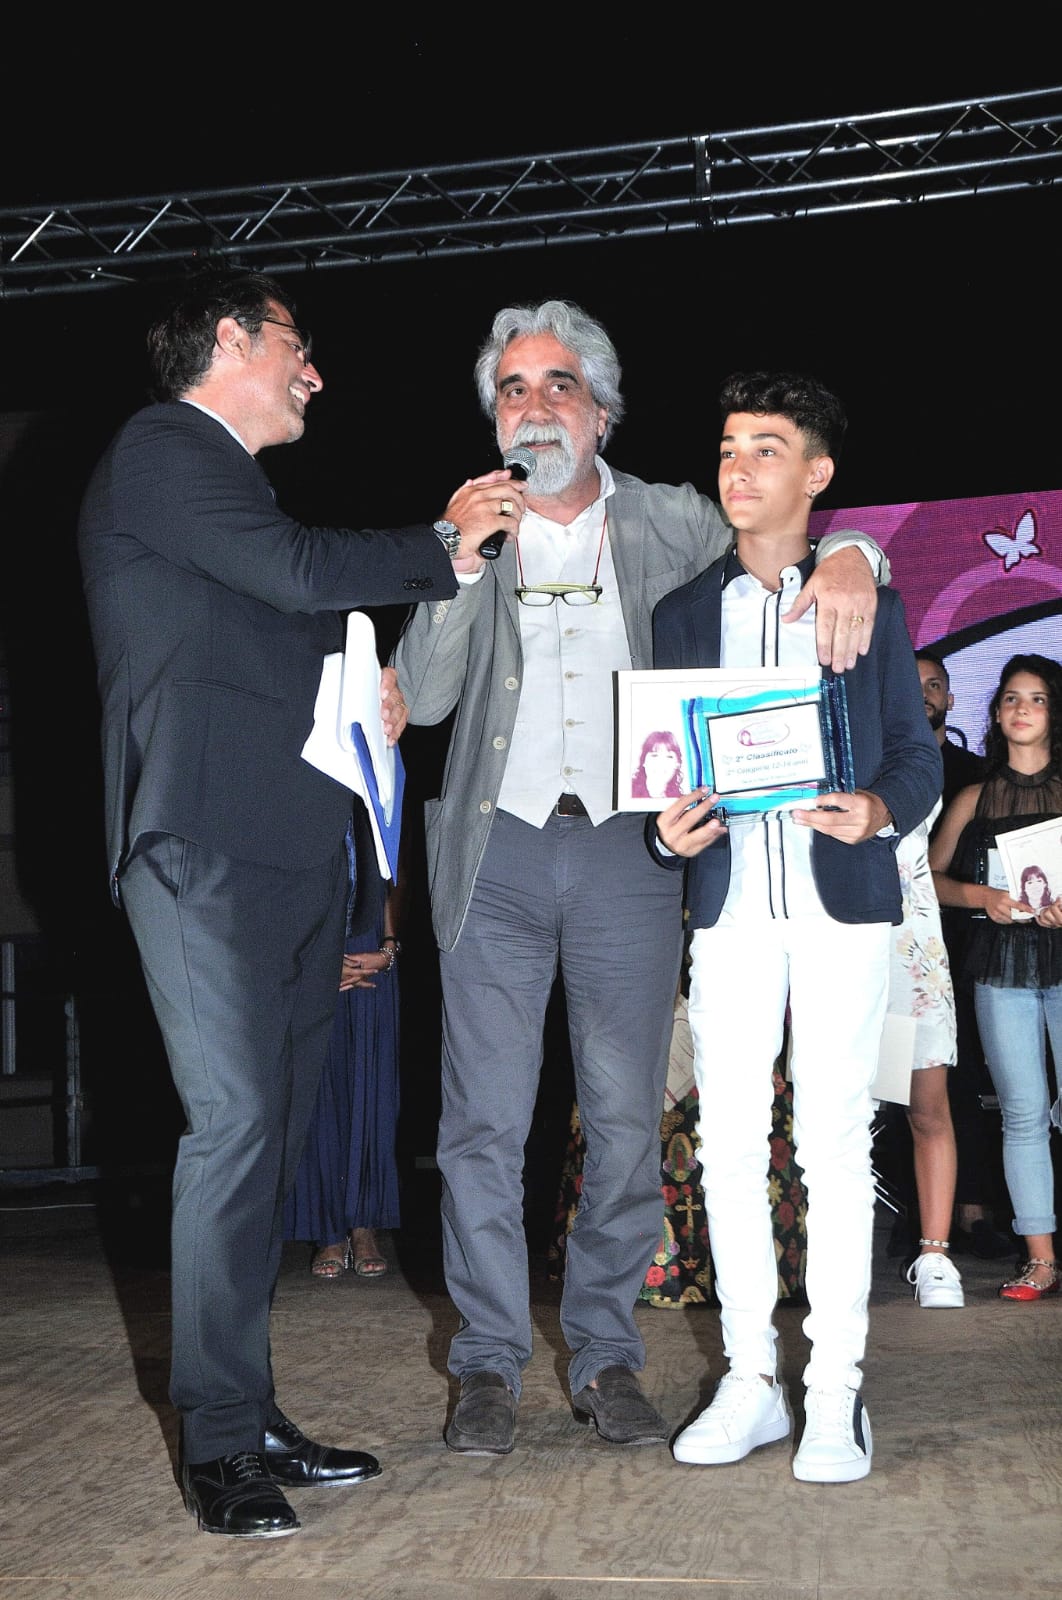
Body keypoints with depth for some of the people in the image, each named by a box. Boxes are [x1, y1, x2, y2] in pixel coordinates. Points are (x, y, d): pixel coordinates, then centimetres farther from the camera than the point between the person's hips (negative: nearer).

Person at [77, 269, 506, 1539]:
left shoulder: (224, 478, 27)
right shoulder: (159, 452, -2)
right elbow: (301, 573, -14)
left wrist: (362, 691, 16)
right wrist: (443, 546, 0)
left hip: (289, 853, 9)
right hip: (206, 849, -9)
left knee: (273, 1135, 8)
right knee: (235, 1126, -11)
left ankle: (250, 1419, 15)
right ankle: (217, 1444, -3)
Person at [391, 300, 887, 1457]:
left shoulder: (669, 523, 9)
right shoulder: (467, 536, 10)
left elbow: (789, 540, 12)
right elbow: (422, 697, 2)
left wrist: (846, 559, -12)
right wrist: (461, 567, -11)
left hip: (628, 851, 0)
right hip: (500, 850, 0)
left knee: (626, 1119, 3)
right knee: (485, 1119, 0)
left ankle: (606, 1355, 16)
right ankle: (488, 1365, 10)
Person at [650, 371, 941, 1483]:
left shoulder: (871, 605, 8)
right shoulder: (684, 613, 14)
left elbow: (918, 753, 6)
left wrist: (878, 809, -15)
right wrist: (668, 830, -7)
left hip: (841, 906, -2)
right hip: (728, 907, 3)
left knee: (834, 1144, -4)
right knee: (727, 1143, 1)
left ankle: (835, 1391, 4)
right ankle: (749, 1381, 12)